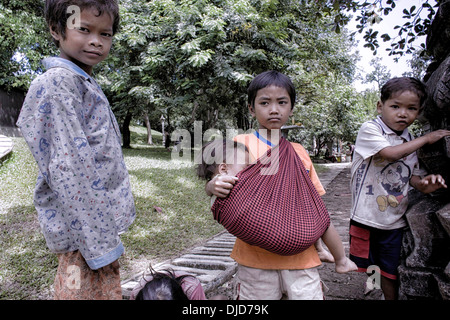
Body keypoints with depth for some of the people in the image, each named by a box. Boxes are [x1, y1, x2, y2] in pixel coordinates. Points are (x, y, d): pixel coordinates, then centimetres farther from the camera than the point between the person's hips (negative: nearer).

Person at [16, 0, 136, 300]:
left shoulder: (84, 84, 15)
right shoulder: (58, 83, -14)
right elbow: (68, 169, -21)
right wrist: (100, 243, -20)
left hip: (100, 222, 9)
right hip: (85, 229, -9)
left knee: (108, 288, 18)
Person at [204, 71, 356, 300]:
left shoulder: (299, 153, 8)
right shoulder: (242, 144, -1)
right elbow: (220, 183, -11)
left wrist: (341, 257, 11)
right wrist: (215, 186, -34)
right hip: (255, 257, -2)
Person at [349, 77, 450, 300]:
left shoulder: (409, 141, 8)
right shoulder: (369, 129, -12)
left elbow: (411, 174, 14)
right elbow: (391, 153, -26)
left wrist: (423, 183, -9)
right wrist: (426, 139, -13)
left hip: (395, 220, 5)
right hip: (366, 217, -4)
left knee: (391, 272, 15)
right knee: (362, 265, 11)